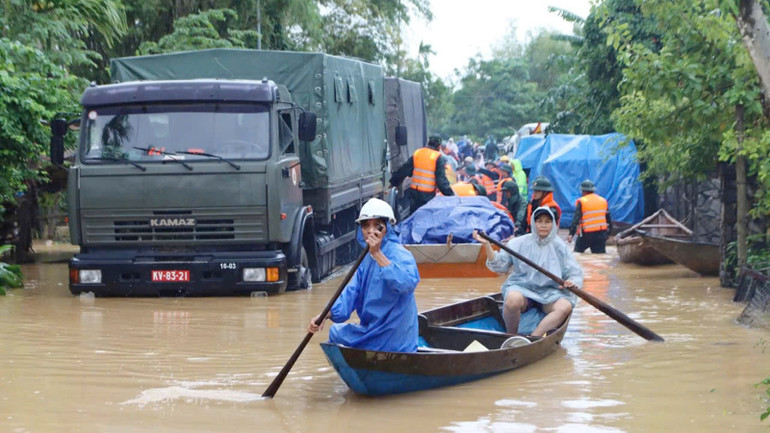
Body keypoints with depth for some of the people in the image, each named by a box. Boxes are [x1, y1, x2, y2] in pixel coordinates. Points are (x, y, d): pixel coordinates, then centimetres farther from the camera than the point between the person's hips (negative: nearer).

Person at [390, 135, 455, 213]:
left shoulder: (417, 153, 7)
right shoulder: (438, 158, -7)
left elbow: (403, 170, 11)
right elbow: (441, 179, -12)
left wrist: (394, 182, 20)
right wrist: (450, 194, -10)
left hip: (414, 192, 4)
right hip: (428, 194, -4)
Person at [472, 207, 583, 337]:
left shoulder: (560, 247, 9)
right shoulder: (519, 243, 5)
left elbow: (575, 273, 8)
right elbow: (499, 265, 0)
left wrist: (572, 282, -17)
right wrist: (487, 245, -14)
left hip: (549, 292, 2)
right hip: (521, 287, -2)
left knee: (565, 306, -31)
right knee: (513, 299, -38)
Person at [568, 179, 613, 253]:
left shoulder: (581, 202, -7)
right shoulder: (603, 201, 10)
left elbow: (576, 219, -14)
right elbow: (608, 219, 14)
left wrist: (571, 234, -17)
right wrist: (607, 233, 23)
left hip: (586, 235, -4)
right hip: (600, 234, 4)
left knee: (577, 253, 12)